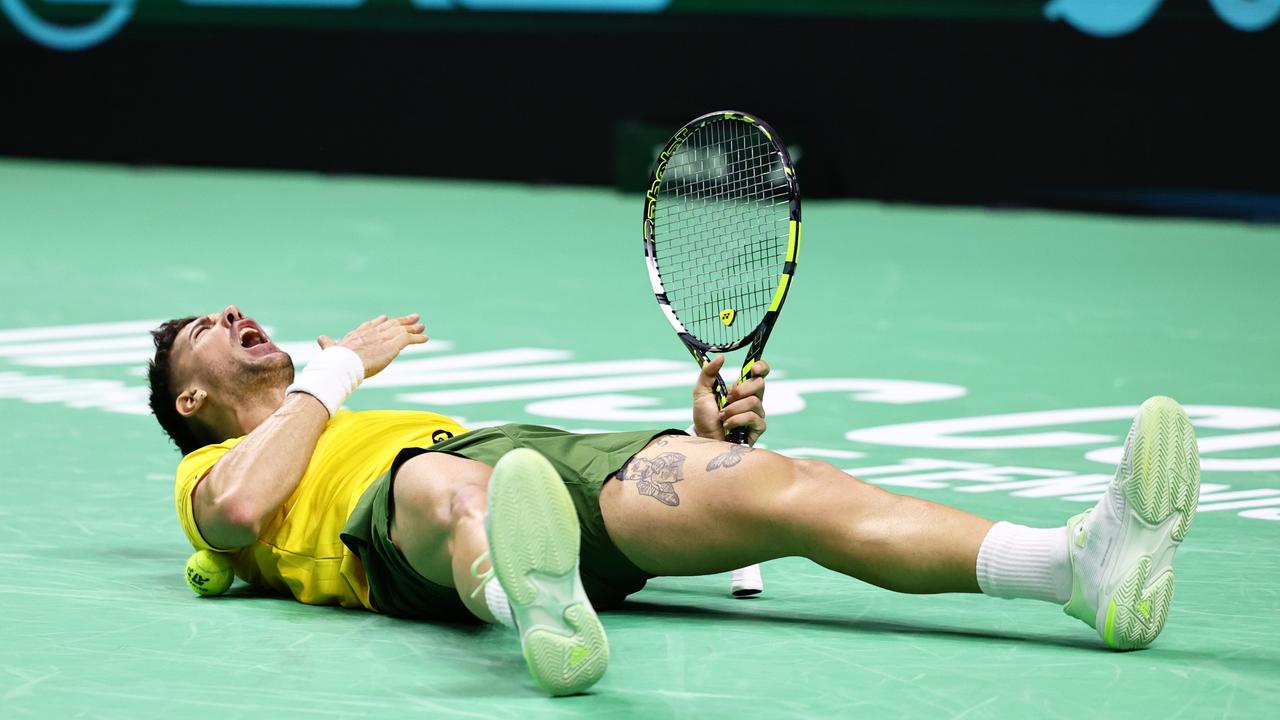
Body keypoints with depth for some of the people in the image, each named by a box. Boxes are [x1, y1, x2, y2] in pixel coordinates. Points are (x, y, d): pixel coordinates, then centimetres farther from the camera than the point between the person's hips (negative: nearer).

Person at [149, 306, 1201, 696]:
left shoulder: (409, 419, 46)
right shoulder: (215, 469, 30)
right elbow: (242, 509, 3)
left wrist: (702, 446, 16)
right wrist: (335, 369, 14)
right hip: (395, 542, -4)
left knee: (779, 483, -22)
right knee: (449, 484, -41)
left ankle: (1085, 564, -44)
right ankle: (543, 620, -77)